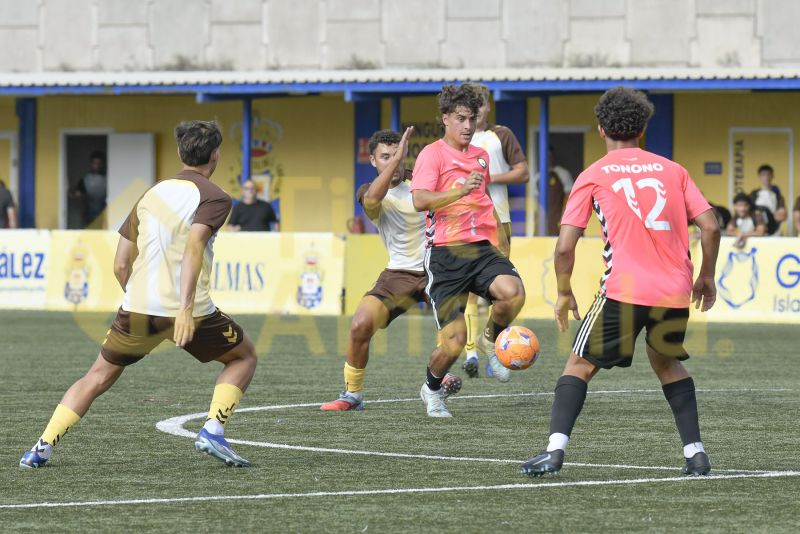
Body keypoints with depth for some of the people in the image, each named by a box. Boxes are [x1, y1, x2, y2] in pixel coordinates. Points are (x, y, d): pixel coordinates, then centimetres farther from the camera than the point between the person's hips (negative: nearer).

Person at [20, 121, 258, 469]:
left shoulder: (152, 194, 17)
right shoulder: (214, 198, -2)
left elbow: (120, 265, 15)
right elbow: (193, 245, -21)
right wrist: (186, 309, -28)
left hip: (137, 309, 4)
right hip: (187, 311, -4)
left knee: (98, 376, 18)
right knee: (244, 357, 19)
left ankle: (43, 447, 4)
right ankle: (212, 431, 0)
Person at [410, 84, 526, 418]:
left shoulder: (481, 156, 18)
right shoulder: (432, 154, -3)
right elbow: (420, 201, -19)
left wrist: (499, 236, 35)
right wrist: (460, 191, -32)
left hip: (482, 248, 5)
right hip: (446, 252, -5)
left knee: (513, 292, -28)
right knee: (454, 339, -11)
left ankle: (491, 340, 4)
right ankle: (432, 390, 20)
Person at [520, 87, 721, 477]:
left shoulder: (593, 176, 7)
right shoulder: (672, 170, 14)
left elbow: (564, 247, 1)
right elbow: (710, 227, 7)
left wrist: (564, 294, 15)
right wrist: (706, 277, 19)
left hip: (623, 291, -3)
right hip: (675, 291, 3)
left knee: (579, 366, 9)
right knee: (667, 364, 26)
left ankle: (555, 450, -8)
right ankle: (695, 452, 16)